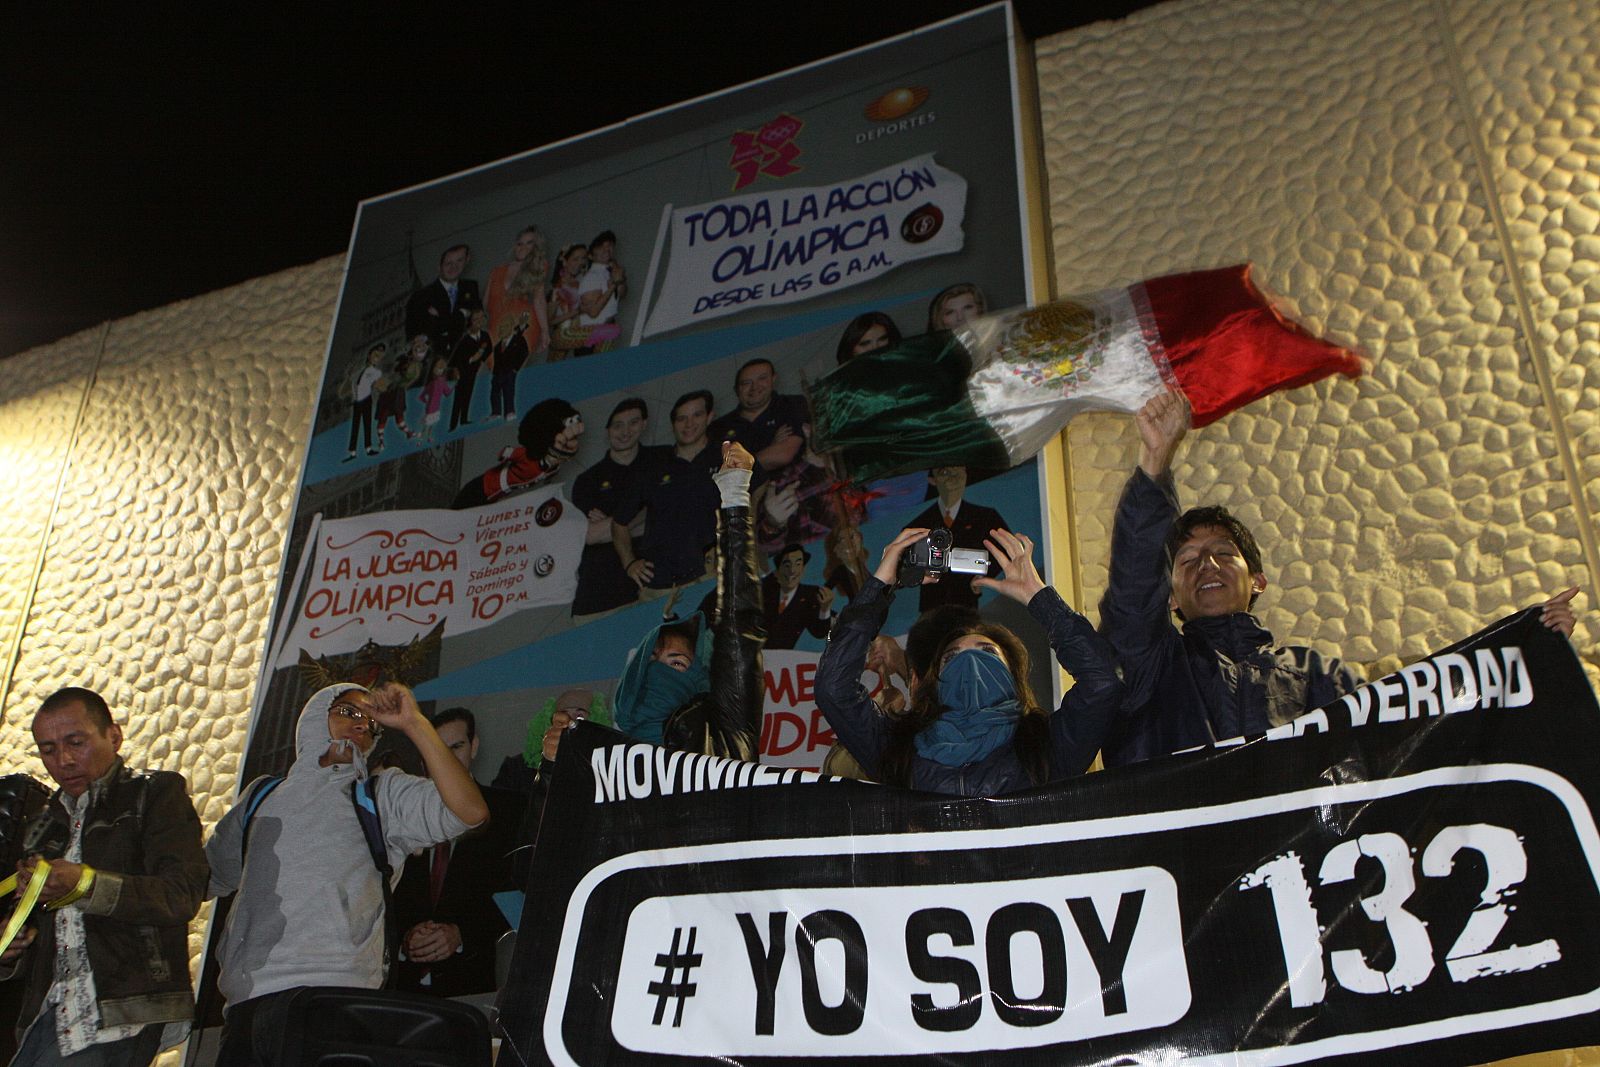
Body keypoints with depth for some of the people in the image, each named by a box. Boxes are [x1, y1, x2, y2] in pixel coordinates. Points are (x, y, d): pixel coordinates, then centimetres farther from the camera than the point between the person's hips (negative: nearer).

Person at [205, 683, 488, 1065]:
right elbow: (210, 874, 33)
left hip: (333, 992, -3)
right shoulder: (261, 795, 24)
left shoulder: (383, 794, 12)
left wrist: (415, 724, -5)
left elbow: (470, 811, -4)